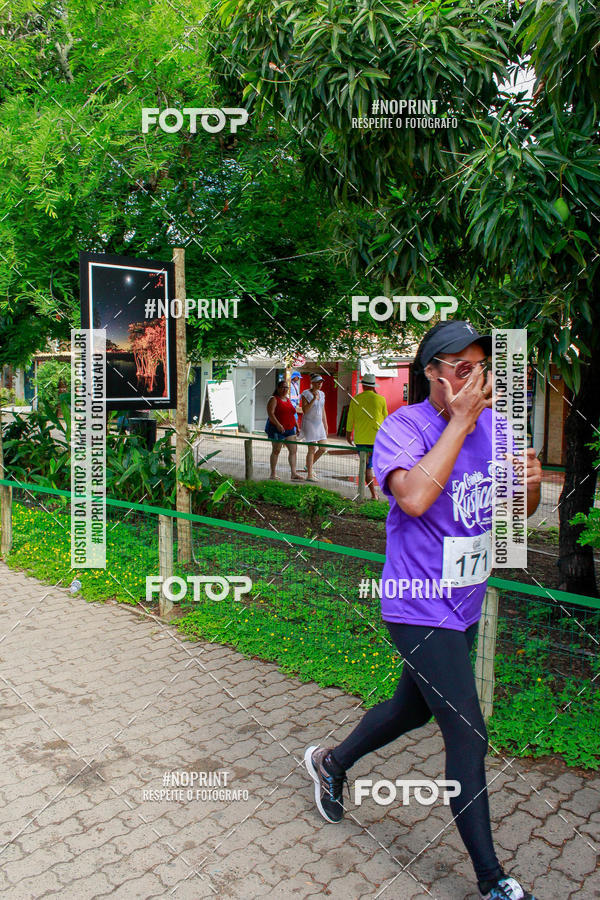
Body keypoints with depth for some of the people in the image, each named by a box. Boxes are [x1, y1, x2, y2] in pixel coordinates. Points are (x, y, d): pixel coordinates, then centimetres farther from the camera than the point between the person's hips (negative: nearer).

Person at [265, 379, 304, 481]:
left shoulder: (288, 399, 18)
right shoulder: (273, 399, -6)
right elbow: (270, 413, -17)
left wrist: (296, 426, 18)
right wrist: (278, 425, -28)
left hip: (289, 429, 7)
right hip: (277, 429, -7)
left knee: (293, 449, -2)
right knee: (276, 451, 0)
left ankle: (294, 473, -2)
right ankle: (273, 474, 10)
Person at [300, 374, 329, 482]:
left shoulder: (321, 394, 10)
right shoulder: (306, 394, -9)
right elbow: (305, 410, -17)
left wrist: (325, 426, 14)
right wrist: (314, 399, -24)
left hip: (319, 423, 7)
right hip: (309, 423, -7)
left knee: (323, 448, 3)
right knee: (312, 449, -7)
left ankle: (309, 466, 24)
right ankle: (309, 475, 1)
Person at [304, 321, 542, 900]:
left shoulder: (494, 425, 1)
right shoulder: (404, 427, -17)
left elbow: (519, 510, 10)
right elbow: (414, 498, -36)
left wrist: (530, 482, -13)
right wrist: (459, 423, -29)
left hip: (465, 607, 8)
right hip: (420, 612, -7)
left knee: (415, 707, 24)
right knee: (470, 739, -1)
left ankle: (331, 763, 50)